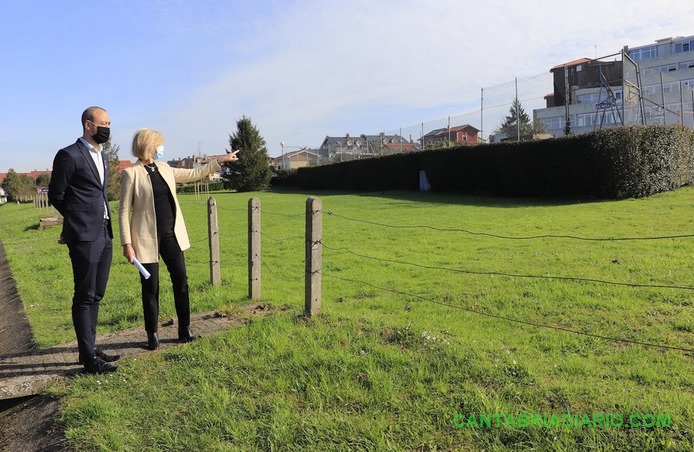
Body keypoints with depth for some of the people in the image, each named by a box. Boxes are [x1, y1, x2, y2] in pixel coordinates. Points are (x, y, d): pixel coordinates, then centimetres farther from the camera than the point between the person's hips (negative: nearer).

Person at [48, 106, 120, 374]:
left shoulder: (102, 157, 16)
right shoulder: (69, 156, -9)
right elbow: (56, 196, -3)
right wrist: (78, 221, 9)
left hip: (104, 235, 8)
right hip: (84, 237, -8)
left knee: (95, 296, 13)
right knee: (84, 297, -1)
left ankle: (90, 349, 24)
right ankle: (89, 358, 7)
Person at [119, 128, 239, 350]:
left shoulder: (164, 169, 10)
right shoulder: (131, 173, -8)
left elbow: (193, 174, 22)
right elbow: (124, 211, -8)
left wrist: (219, 160, 22)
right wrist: (127, 243, -13)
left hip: (171, 235, 6)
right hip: (147, 238, -6)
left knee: (181, 281, 6)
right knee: (151, 287, 4)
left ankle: (185, 330, 18)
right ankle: (152, 335, 19)